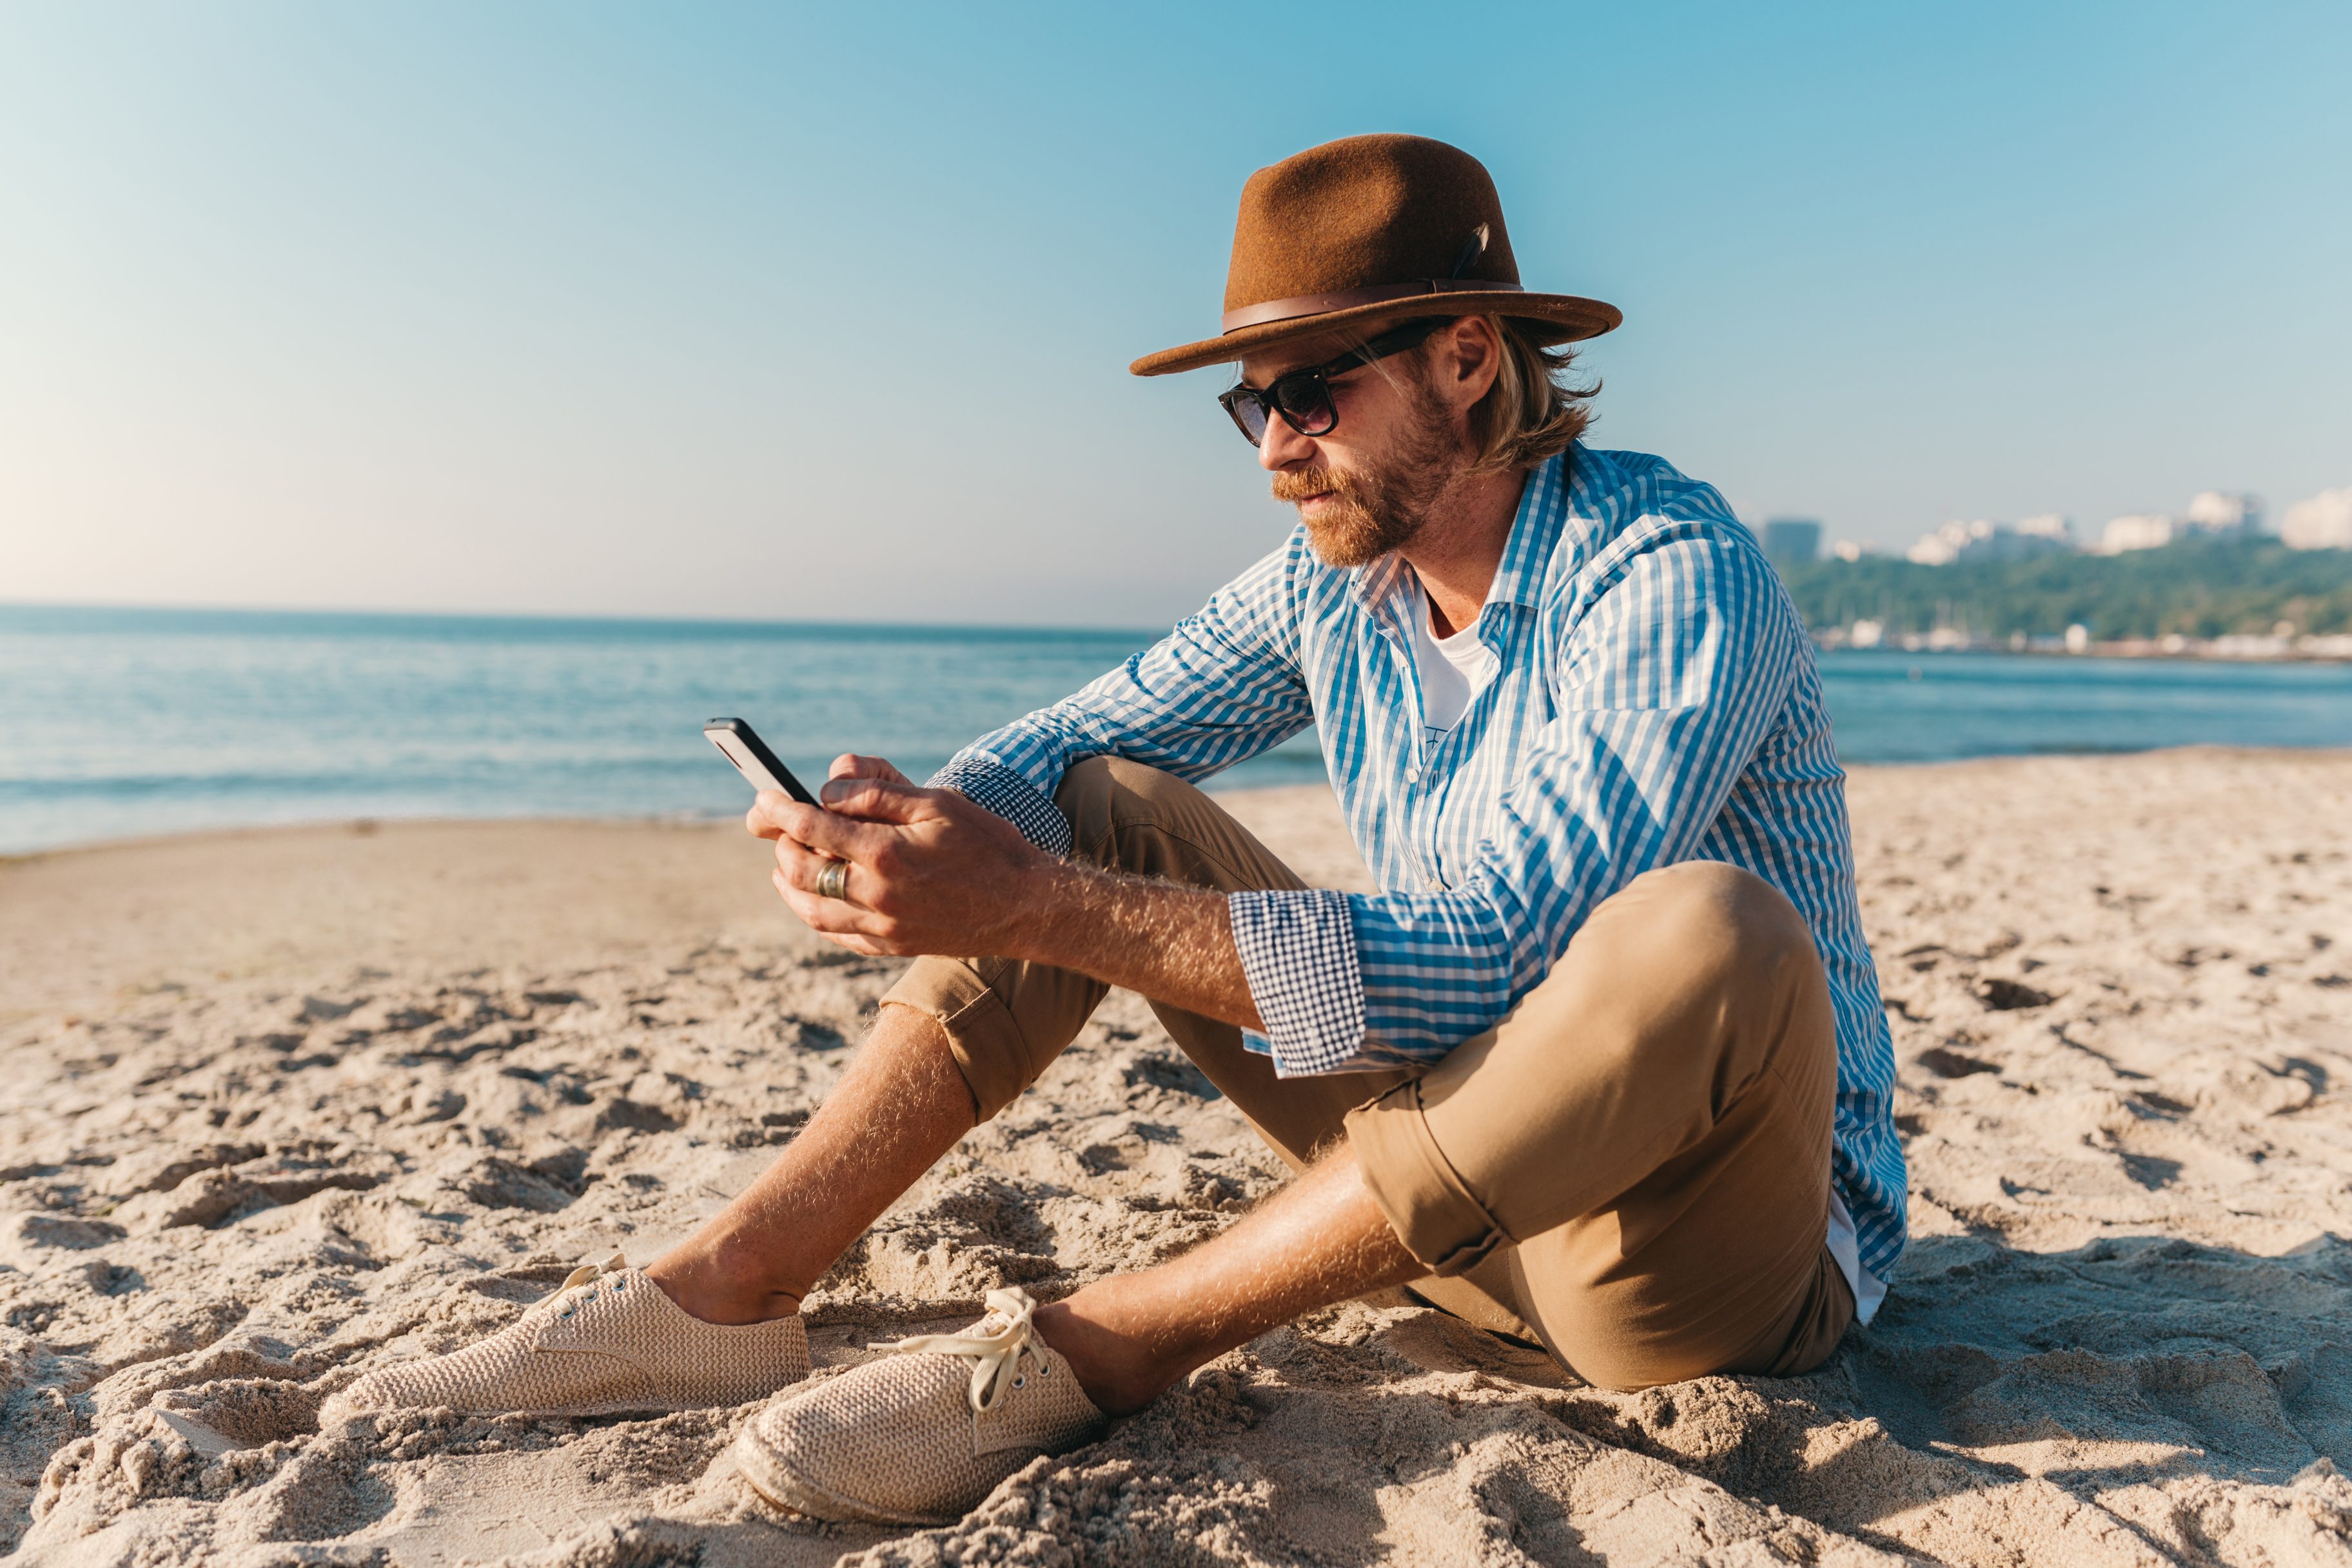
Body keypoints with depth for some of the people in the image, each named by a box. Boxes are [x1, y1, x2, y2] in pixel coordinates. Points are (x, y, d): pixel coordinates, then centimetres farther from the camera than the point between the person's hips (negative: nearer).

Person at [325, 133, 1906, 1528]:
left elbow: (1477, 968, -33)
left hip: (1724, 1226, -5)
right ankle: (726, 1294, -7)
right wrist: (925, 825, -20)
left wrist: (1037, 908, -37)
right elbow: (1066, 740, 3)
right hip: (1468, 1172, 5)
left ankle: (1093, 1354, -27)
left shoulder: (1675, 574, -22)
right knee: (1101, 811, -1)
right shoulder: (1332, 583, 0)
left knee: (1701, 937, -39)